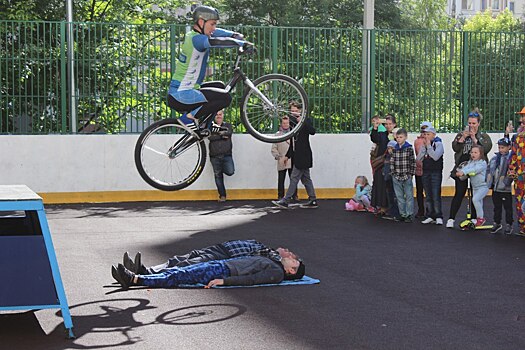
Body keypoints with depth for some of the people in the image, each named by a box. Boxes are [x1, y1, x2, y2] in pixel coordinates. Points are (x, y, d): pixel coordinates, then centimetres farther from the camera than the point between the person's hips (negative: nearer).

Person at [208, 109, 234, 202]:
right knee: (218, 176, 3)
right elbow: (210, 137, -9)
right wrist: (221, 136, -13)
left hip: (227, 155, 0)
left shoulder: (227, 125, 12)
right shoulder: (210, 126, 8)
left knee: (230, 172, -17)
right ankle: (222, 195, 14)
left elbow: (229, 132, -10)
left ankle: (223, 168, 18)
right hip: (215, 156, 0)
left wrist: (218, 133, -17)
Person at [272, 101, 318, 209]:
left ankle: (285, 201, -7)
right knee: (306, 179, 10)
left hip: (303, 156, -9)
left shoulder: (305, 120, -8)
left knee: (294, 178, -7)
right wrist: (288, 155, 22)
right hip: (297, 156, 9)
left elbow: (312, 131, -28)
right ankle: (313, 201, 15)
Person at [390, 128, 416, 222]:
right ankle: (402, 214, 18)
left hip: (406, 176, -4)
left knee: (409, 196, 2)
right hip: (396, 177, 4)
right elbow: (392, 162, 8)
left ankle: (409, 215, 7)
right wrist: (393, 172, 1)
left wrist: (410, 174, -8)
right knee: (399, 197, 10)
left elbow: (413, 162, -5)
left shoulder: (409, 148, -6)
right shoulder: (394, 149, 5)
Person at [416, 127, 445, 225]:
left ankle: (438, 217, -5)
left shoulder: (438, 144, -4)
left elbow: (435, 157, -20)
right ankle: (430, 216, 12)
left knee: (436, 195, -9)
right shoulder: (424, 145, 12)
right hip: (425, 172, 6)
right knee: (428, 196, 7)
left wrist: (428, 146, -12)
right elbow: (418, 159, 3)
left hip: (436, 172, -6)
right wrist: (424, 146, -5)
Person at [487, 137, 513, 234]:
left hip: (505, 189, -6)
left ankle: (509, 225, 14)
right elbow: (489, 169, 15)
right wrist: (489, 181, 8)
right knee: (497, 207, 16)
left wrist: (507, 182, -20)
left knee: (507, 207, 5)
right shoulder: (495, 158, 8)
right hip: (495, 188, 6)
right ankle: (497, 223, 26)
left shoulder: (510, 158, -10)